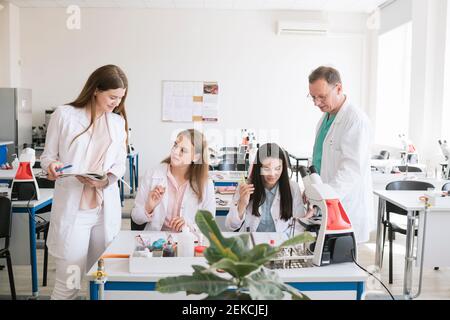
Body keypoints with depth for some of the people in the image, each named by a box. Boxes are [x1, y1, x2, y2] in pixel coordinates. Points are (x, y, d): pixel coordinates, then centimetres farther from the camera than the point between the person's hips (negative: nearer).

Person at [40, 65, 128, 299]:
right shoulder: (64, 115, -2)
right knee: (68, 284, -2)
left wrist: (105, 179, -11)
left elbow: (120, 165, 9)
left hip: (107, 208, 4)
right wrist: (52, 165, -18)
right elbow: (47, 155, 5)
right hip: (72, 208, -3)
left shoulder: (118, 121, 10)